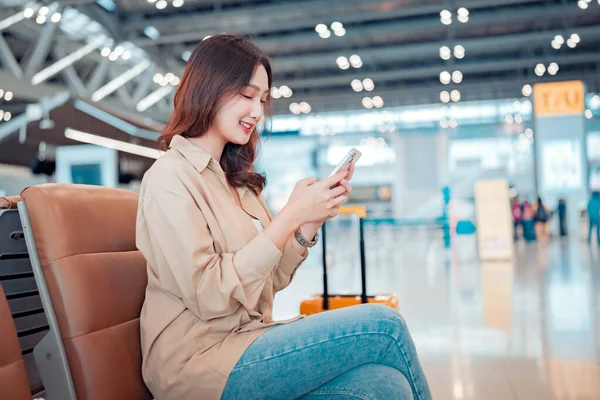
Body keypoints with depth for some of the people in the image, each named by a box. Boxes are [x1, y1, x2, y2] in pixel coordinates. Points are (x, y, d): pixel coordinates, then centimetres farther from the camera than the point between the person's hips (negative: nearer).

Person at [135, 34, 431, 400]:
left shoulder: (236, 178, 15)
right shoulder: (170, 177, -9)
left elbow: (269, 281, 11)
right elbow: (208, 296, -18)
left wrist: (310, 223, -4)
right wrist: (290, 216, -19)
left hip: (247, 336, 7)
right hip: (201, 361, -6)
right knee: (383, 324, -15)